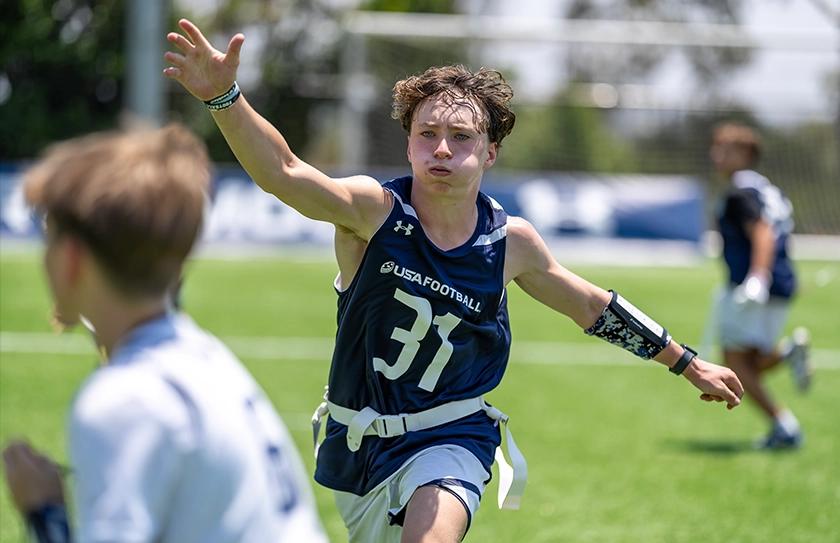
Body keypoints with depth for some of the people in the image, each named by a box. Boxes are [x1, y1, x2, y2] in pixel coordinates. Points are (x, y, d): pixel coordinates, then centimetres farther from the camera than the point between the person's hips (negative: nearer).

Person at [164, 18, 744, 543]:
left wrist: (689, 364, 17)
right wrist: (224, 95, -53)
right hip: (356, 438, 1)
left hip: (449, 439, -1)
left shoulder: (511, 241, -7)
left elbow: (597, 308, 10)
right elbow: (283, 172, -35)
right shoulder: (372, 211, -16)